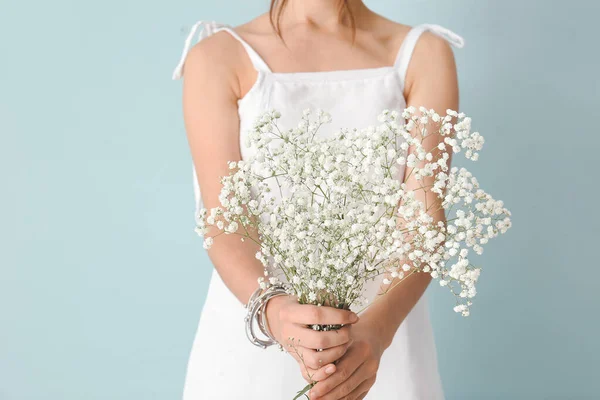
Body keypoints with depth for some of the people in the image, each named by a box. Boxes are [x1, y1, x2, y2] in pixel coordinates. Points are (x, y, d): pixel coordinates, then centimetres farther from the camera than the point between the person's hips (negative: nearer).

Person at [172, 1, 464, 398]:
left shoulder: (424, 55, -4)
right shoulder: (216, 57, -6)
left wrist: (376, 328, -30)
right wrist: (274, 312, -33)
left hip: (381, 327, 1)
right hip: (252, 337, 0)